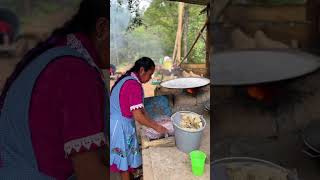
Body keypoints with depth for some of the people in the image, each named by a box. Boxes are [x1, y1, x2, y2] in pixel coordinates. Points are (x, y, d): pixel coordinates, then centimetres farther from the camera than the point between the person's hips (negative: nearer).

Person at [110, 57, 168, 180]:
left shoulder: (127, 79, 8)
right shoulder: (134, 85, -24)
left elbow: (139, 108, 13)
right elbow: (138, 116, -26)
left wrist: (152, 123, 11)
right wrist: (157, 127, -13)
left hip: (119, 123, 9)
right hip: (121, 126, -9)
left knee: (124, 157, 23)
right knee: (125, 159, 9)